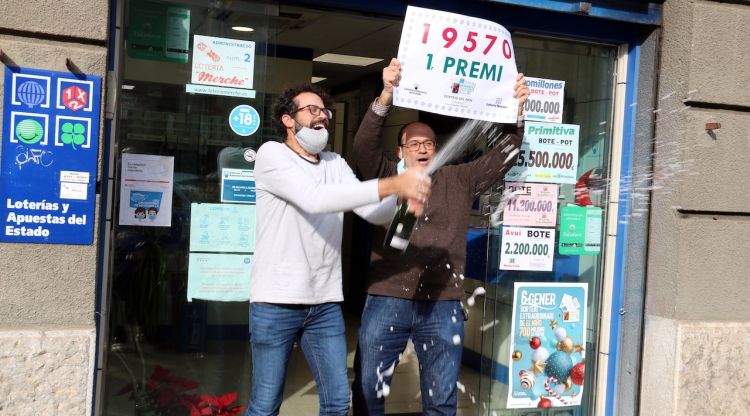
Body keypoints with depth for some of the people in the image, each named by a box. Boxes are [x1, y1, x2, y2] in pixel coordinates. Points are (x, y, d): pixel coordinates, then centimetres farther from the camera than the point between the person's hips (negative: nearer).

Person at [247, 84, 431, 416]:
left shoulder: (336, 164, 13)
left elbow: (374, 213, 2)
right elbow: (314, 199, -23)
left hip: (326, 304, 6)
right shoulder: (272, 154, -6)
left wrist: (405, 200, -20)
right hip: (276, 302, -5)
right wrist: (390, 186, -28)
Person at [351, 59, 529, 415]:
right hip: (386, 301, -1)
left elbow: (501, 158, 7)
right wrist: (386, 96, -24)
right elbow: (364, 146, -9)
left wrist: (516, 116, -10)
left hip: (442, 305, 2)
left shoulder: (459, 180, 12)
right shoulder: (386, 177, 7)